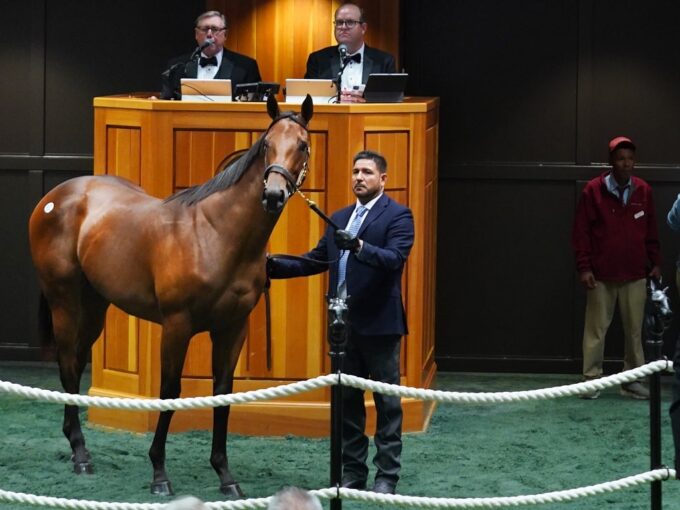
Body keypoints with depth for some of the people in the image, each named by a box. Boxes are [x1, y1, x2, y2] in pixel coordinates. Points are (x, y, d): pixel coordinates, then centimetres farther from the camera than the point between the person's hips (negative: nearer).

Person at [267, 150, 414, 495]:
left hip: (379, 324, -7)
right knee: (347, 401, 11)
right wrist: (275, 266, 3)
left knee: (387, 402, 0)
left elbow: (395, 259, -21)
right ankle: (352, 472, 18)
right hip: (344, 324, 7)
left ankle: (387, 476, 4)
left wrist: (359, 247, -35)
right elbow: (314, 261, 16)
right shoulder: (339, 218, 15)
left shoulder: (397, 216, -6)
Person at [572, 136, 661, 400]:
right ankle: (591, 380, 7)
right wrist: (584, 267, -7)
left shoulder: (643, 191, 5)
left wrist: (655, 263, 9)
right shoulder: (593, 190, -4)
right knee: (596, 328, 1)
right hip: (601, 275, -3)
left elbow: (651, 231, 13)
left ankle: (632, 381, 11)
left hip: (635, 275, 3)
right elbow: (581, 232, -3)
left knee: (634, 329, 4)